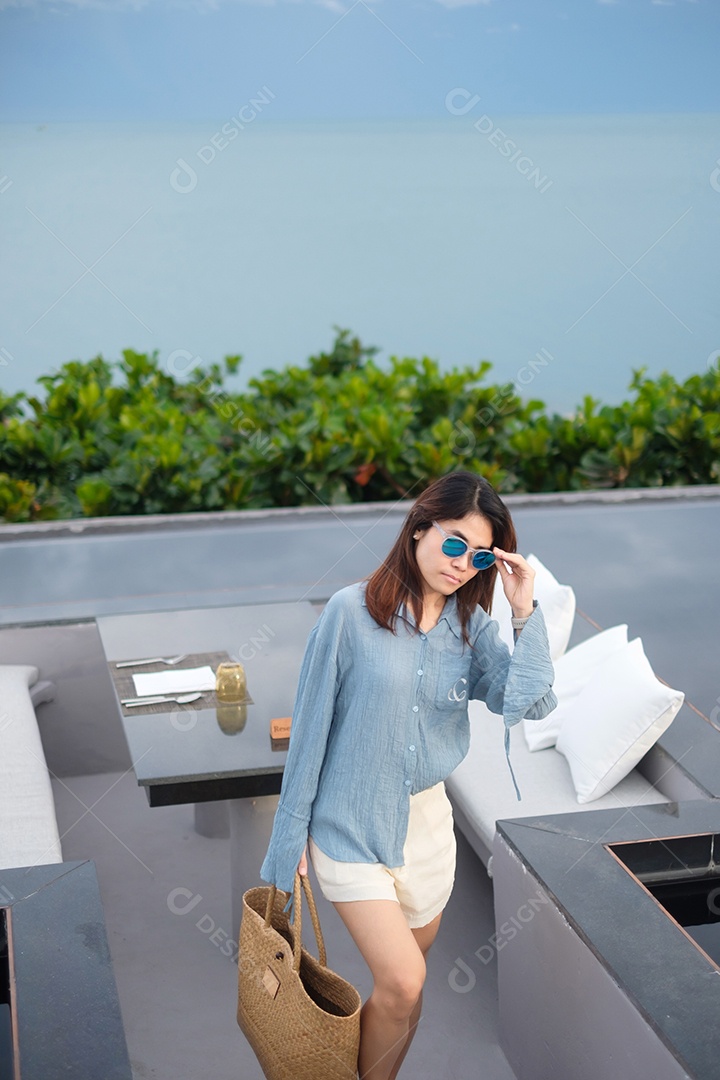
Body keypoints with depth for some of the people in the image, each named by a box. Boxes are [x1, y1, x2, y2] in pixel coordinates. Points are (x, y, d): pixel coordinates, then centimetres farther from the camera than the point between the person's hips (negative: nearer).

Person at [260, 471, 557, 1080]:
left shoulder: (472, 627, -1)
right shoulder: (352, 612, -15)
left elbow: (531, 705, -13)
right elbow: (312, 725, -9)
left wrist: (525, 612, -19)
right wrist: (293, 829, -5)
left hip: (427, 817, 5)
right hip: (350, 823, -5)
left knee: (416, 956, 18)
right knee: (404, 982, -13)